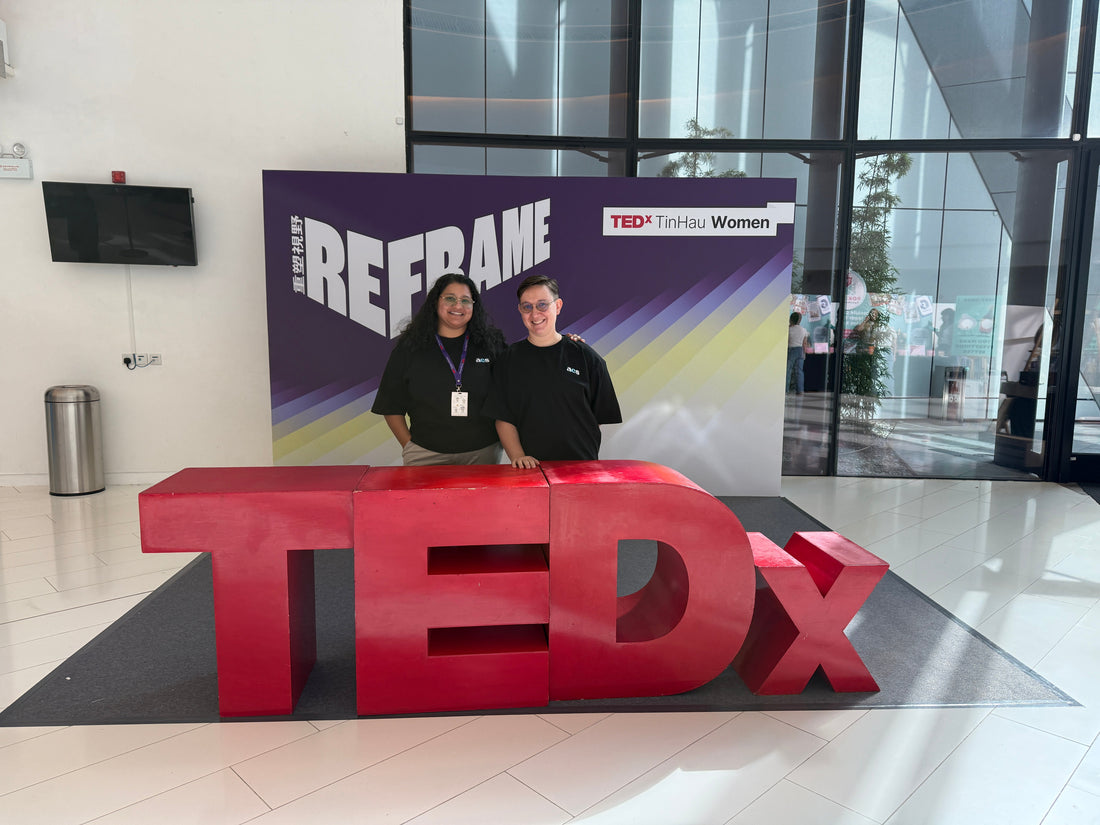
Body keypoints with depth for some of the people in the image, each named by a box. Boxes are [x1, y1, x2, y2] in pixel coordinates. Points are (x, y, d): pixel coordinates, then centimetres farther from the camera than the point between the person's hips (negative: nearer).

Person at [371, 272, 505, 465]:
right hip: (426, 455, -1)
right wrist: (409, 446, -2)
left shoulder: (491, 345, 4)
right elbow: (391, 406, 6)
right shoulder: (409, 348, 4)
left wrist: (504, 440, 0)